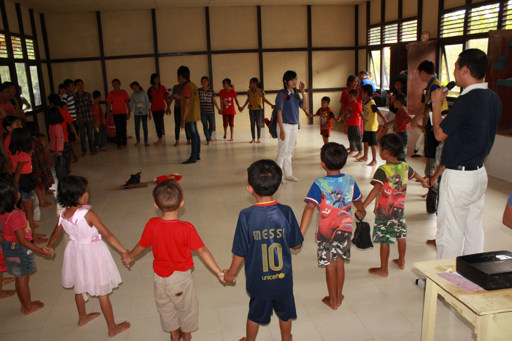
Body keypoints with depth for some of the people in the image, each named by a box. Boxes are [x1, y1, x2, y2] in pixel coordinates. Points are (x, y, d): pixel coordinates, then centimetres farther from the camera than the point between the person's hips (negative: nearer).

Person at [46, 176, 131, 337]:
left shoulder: (63, 214, -8)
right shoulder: (87, 214, -28)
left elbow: (55, 234, 10)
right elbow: (108, 235, -28)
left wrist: (49, 247, 30)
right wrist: (124, 251, -23)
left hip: (75, 251, 7)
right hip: (93, 254, -6)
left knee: (79, 287, 27)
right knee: (102, 293, 7)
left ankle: (82, 317, 50)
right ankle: (112, 327, 20)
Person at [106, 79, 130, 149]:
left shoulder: (124, 92, 4)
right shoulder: (111, 93, 2)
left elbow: (127, 103, 8)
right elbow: (109, 104, 4)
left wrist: (128, 112, 3)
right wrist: (108, 114, 0)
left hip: (123, 113, 2)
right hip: (116, 113, -2)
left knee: (124, 128, 5)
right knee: (118, 129, -4)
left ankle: (124, 143, 13)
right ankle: (119, 144, -1)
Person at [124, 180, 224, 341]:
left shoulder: (151, 225, -18)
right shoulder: (186, 228, -27)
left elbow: (141, 246, -2)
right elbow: (202, 251, -25)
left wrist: (129, 256, 18)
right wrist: (218, 271, -19)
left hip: (160, 276, 3)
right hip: (181, 276, -3)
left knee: (165, 306, 26)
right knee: (187, 306, 23)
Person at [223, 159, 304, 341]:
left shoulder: (246, 216, -22)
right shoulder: (286, 212, -18)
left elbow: (240, 253, -13)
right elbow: (296, 245, -6)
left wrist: (230, 274, 4)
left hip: (258, 280, -1)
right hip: (283, 278, 1)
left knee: (255, 314, 23)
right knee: (285, 312, 26)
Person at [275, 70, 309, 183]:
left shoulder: (296, 94, 9)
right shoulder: (282, 94, -10)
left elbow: (305, 107, 6)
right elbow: (279, 113, -13)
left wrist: (303, 92, -2)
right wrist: (282, 130, -17)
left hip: (295, 126, 6)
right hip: (285, 125, -6)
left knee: (289, 151, 14)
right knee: (282, 151, -1)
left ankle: (288, 174, 23)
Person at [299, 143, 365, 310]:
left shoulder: (319, 185, -20)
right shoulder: (350, 181, -7)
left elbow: (309, 208, -31)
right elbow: (358, 202, 9)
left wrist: (300, 233, -35)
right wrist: (362, 212, 32)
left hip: (326, 233, -3)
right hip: (345, 230, 3)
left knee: (330, 266, 12)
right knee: (340, 263, 20)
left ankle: (332, 300, 27)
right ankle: (339, 296, 34)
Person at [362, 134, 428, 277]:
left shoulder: (382, 170, -21)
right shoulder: (405, 166, 0)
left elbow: (376, 189, -33)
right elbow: (415, 175, 22)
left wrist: (363, 206, -38)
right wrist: (423, 181, 45)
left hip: (384, 212, -7)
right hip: (399, 210, 7)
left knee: (384, 240, 3)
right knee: (401, 235, 22)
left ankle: (383, 269, 14)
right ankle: (401, 261, 41)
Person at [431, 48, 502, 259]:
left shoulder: (467, 100, -21)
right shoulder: (494, 99, 5)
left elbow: (440, 134, -12)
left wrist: (436, 104, 0)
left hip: (458, 176, -9)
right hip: (480, 172, 9)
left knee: (449, 234, 3)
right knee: (474, 230, 18)